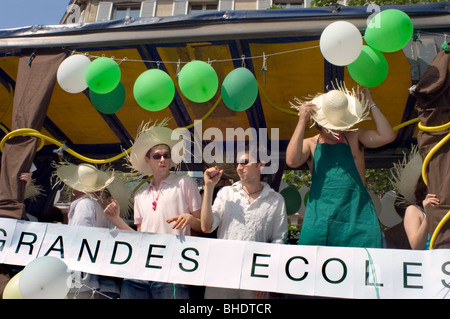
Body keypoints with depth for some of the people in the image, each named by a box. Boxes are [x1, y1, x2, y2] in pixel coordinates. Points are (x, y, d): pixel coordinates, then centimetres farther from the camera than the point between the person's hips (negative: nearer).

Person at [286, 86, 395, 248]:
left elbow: (387, 136, 1)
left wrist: (371, 104, 6)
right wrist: (302, 121, -7)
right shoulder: (310, 144, 11)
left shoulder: (355, 137, 15)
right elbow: (292, 161, -10)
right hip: (321, 215, 0)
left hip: (358, 214, 1)